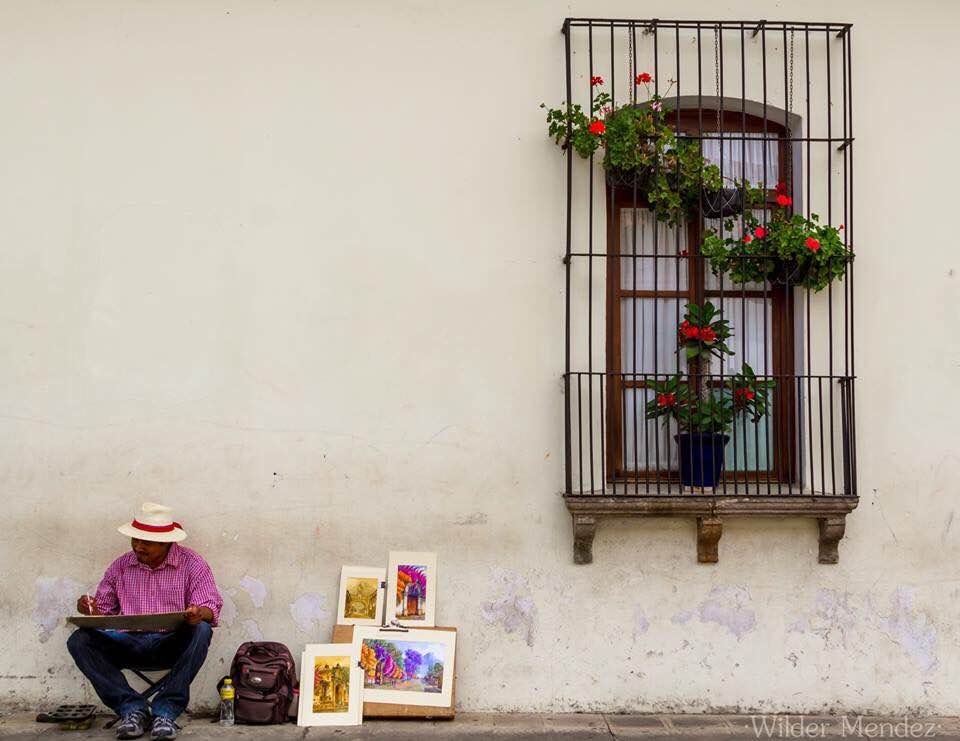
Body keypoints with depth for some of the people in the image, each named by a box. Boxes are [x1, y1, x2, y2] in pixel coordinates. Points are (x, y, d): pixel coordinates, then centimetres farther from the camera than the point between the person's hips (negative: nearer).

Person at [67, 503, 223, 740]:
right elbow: (104, 610, 16)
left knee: (201, 630, -34)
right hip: (128, 644, 3)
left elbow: (211, 607, -6)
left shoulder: (191, 563, 1)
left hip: (172, 644, -3)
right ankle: (132, 708, -20)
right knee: (79, 641, -19)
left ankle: (166, 710, -25)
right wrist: (90, 610, -8)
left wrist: (199, 613, -30)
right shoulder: (121, 566, 12)